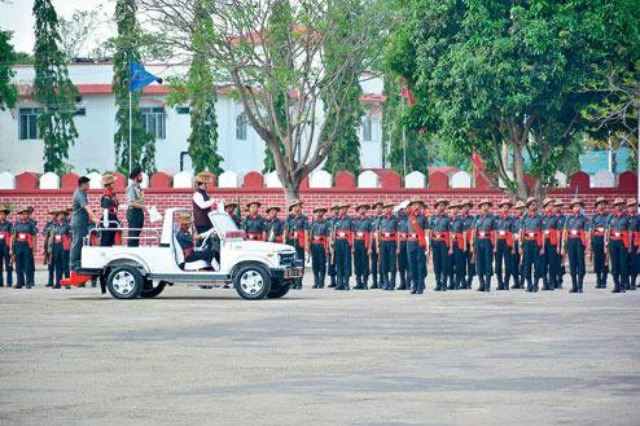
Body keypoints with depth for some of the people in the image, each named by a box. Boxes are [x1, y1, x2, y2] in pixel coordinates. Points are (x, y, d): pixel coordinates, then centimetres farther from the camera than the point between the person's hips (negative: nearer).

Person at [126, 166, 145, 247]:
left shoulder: (138, 187, 14)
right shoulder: (131, 187, -13)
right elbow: (132, 203, -20)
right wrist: (143, 207, -22)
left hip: (140, 212, 9)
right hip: (133, 212, -9)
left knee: (137, 234, 10)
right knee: (132, 234, -7)